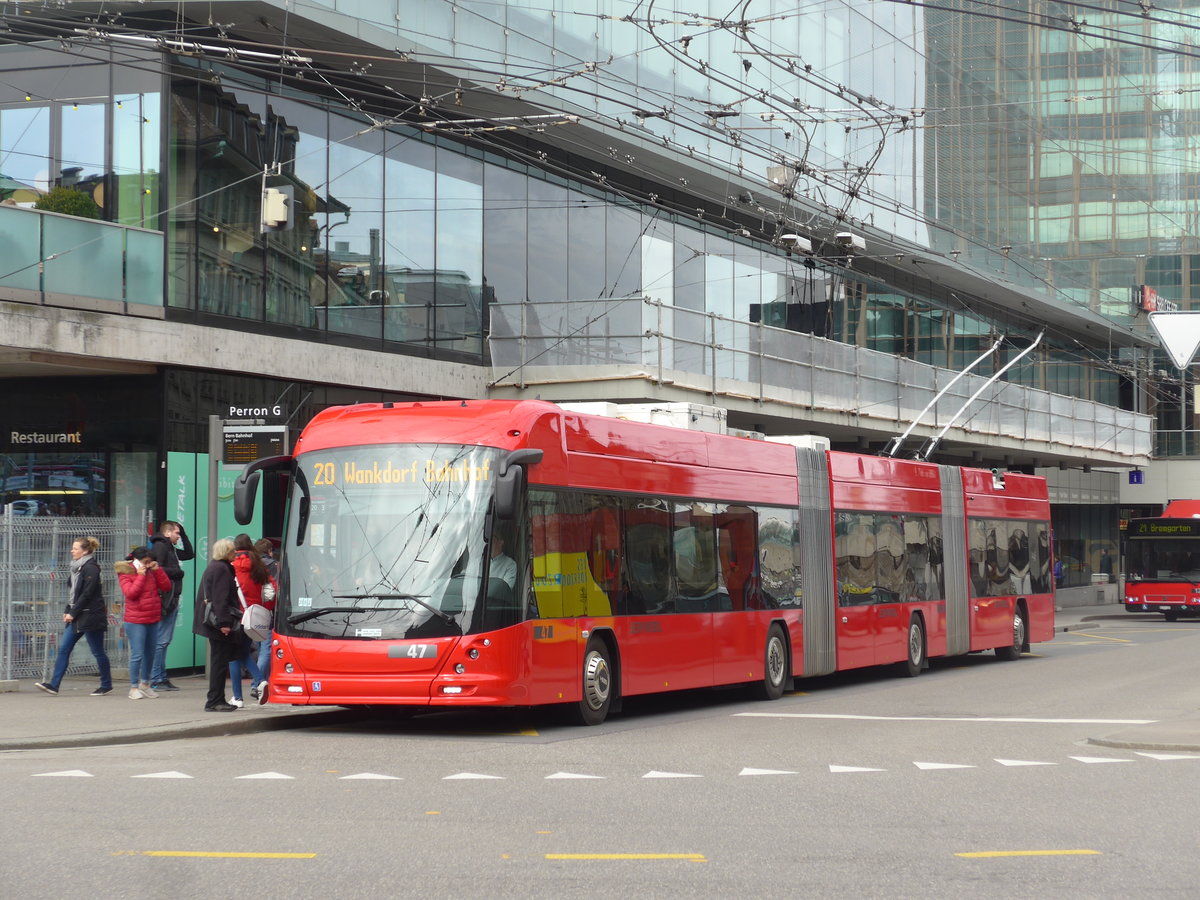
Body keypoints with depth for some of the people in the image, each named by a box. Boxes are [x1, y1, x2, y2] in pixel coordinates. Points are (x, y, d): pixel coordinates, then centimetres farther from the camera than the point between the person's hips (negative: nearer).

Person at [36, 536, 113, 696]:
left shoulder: (90, 568, -13)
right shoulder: (78, 567, 14)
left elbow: (87, 594, -18)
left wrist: (73, 613, -15)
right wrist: (68, 611, 8)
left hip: (91, 616, -9)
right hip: (78, 617, 9)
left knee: (98, 652, 1)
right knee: (63, 648, 1)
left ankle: (107, 686, 13)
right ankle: (54, 684, -2)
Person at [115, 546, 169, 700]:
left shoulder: (151, 572, 10)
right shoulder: (126, 573, -5)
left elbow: (166, 586, 5)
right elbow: (130, 593, -19)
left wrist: (157, 570, -3)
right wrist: (140, 576, -18)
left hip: (153, 619, 6)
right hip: (136, 621, -6)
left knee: (150, 653, 14)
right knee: (137, 654, -8)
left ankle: (145, 683, 28)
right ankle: (134, 687, 1)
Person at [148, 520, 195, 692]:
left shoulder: (171, 548, 21)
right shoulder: (160, 546, -8)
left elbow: (190, 554, 33)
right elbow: (158, 569, -20)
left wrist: (184, 535, 23)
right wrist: (177, 572, -7)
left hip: (172, 600, 10)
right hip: (165, 599, -10)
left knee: (165, 641, 11)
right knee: (161, 641, -9)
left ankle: (161, 678, 15)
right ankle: (156, 679, -9)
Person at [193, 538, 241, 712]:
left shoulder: (213, 567, 19)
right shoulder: (221, 569, -14)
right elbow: (220, 599, -21)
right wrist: (224, 623, -24)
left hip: (214, 623, 10)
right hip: (219, 622, -10)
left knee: (219, 661, 13)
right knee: (220, 662, -7)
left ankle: (217, 700, 16)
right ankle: (214, 701, -5)